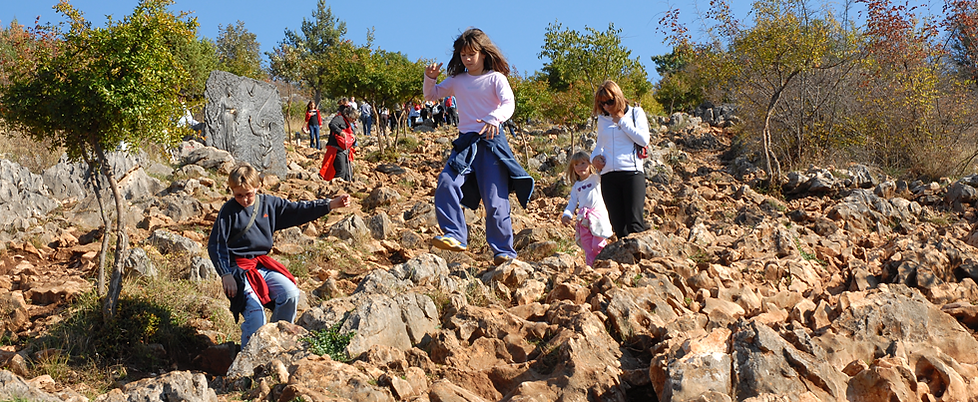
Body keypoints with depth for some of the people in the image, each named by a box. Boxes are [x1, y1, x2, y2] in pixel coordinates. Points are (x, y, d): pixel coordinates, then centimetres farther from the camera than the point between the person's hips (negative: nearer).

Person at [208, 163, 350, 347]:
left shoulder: (269, 203, 6)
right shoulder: (229, 211, -7)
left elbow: (298, 210, 7)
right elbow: (215, 246, -5)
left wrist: (330, 204, -1)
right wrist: (225, 275, -13)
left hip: (263, 263, 5)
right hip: (239, 266, -5)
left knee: (290, 293, -18)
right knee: (255, 310, -24)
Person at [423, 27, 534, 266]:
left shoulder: (495, 78, -1)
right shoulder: (457, 80, 12)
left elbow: (509, 103, -16)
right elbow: (431, 95, 22)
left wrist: (494, 118, -37)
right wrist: (430, 78, 2)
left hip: (491, 141, -4)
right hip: (465, 142, 4)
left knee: (495, 200, -4)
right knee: (446, 183, -22)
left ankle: (504, 251, 5)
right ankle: (455, 236, -18)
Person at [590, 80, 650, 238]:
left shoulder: (635, 113, 8)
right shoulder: (602, 119, 19)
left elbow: (644, 140, -5)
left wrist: (622, 121, -1)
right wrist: (595, 157, 8)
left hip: (632, 173, -4)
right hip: (608, 176, 4)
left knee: (635, 225, -13)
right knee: (618, 226, 1)